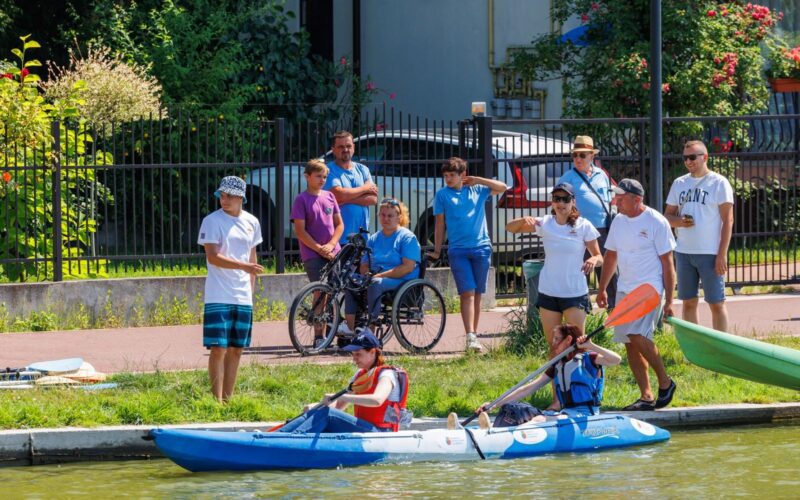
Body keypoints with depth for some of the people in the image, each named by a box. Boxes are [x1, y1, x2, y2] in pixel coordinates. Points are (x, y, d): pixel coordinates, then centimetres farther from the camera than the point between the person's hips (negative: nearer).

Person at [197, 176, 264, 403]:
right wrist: (243, 266, -26)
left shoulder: (251, 222, 11)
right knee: (218, 348, -9)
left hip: (243, 298, 5)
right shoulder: (212, 221, -6)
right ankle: (217, 400, -7)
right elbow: (212, 257, -15)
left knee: (236, 349, 9)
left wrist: (251, 290, 16)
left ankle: (228, 399, 16)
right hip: (218, 297, -5)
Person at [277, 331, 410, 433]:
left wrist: (342, 397, -32)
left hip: (379, 432, -8)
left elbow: (377, 400, -29)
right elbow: (339, 406, 17)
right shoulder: (360, 375, 19)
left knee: (326, 414, -25)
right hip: (362, 430, 8)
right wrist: (316, 407, -3)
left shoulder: (386, 375, -7)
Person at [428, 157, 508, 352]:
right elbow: (440, 224, 8)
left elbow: (502, 187, 4)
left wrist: (476, 180, -1)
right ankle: (470, 337, -20)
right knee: (467, 293, -12)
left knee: (477, 294, 6)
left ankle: (474, 335, 13)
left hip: (481, 248, 2)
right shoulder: (443, 194, 6)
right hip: (458, 250, -2)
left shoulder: (477, 190, 9)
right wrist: (437, 250, 6)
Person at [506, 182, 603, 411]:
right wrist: (525, 220, -22)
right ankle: (557, 397, 10)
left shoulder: (583, 227, -3)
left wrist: (593, 260, -22)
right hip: (548, 292, 3)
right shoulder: (545, 224, 2)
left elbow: (599, 257, 2)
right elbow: (510, 228, 0)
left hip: (575, 293, -3)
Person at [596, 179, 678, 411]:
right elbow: (611, 255, 21)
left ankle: (665, 382, -6)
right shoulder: (619, 221, 10)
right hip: (625, 290, 7)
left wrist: (669, 301, -11)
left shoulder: (656, 222, -9)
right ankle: (646, 396, 6)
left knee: (638, 335, -22)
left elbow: (667, 263, -8)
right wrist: (602, 289, 20)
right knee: (629, 343, 2)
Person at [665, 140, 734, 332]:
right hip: (684, 252, 5)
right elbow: (667, 216, 16)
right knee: (689, 302, 7)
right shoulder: (679, 183, 12)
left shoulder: (718, 183, -4)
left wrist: (722, 254, -13)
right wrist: (678, 221, -9)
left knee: (716, 303, -3)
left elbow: (728, 220, -7)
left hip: (710, 253, -5)